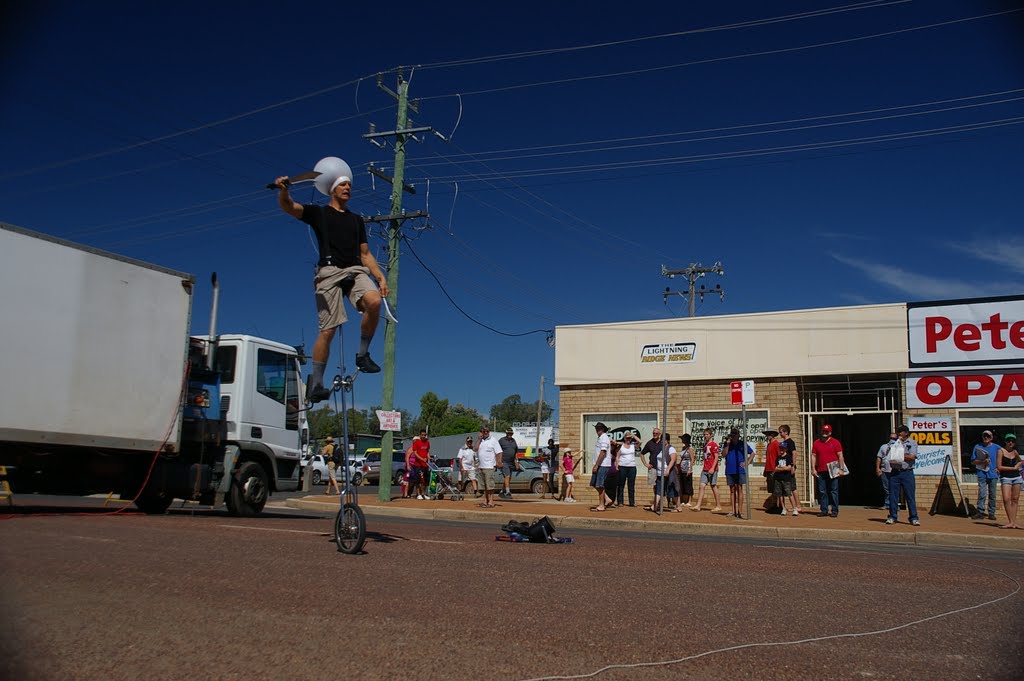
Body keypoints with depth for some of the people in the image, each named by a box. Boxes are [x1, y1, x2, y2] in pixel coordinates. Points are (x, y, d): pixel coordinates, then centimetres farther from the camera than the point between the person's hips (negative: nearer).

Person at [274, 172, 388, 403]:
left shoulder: (357, 220, 26)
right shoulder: (319, 213, 14)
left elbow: (366, 254, 24)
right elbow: (288, 206, -2)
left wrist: (380, 277, 11)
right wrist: (283, 190, -25)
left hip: (356, 270, 3)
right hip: (329, 271, -3)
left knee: (374, 302, -29)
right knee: (327, 330, -9)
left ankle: (362, 354, -12)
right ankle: (315, 384, 1)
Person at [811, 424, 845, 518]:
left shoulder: (835, 442, 4)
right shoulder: (816, 443, 12)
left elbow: (840, 456, 1)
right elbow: (813, 456, 11)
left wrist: (841, 469, -6)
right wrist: (813, 469, 3)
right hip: (820, 472, 3)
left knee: (834, 491, -1)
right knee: (822, 492, 4)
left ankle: (835, 511, 4)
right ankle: (824, 510, 10)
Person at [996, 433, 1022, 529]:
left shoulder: (1015, 452, 10)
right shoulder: (1001, 451, -2)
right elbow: (999, 467, -8)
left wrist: (1018, 466, 10)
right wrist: (1013, 468, -7)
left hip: (1016, 477, 4)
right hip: (1006, 477, -4)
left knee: (1015, 499, 2)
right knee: (1006, 499, -15)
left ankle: (1014, 522, 5)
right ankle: (1011, 522, -11)